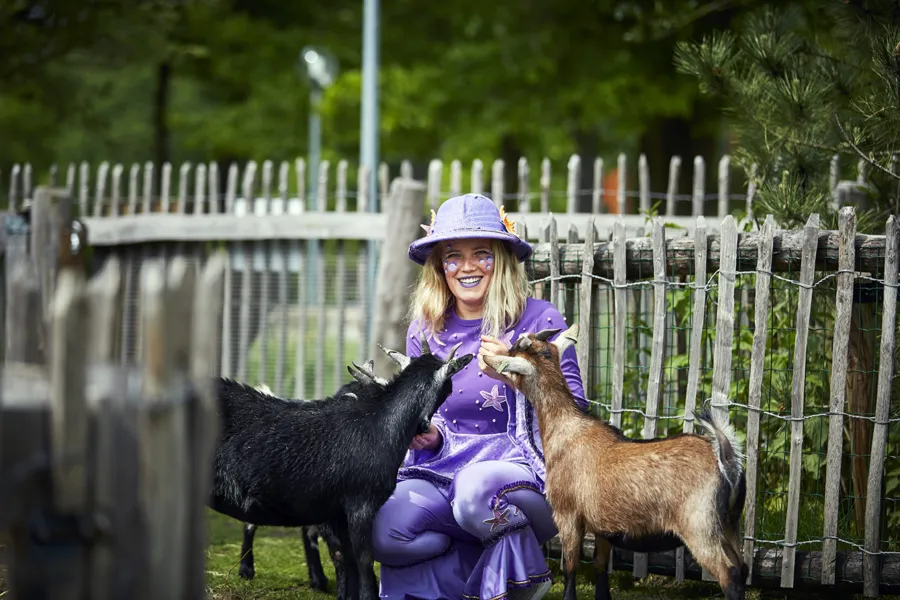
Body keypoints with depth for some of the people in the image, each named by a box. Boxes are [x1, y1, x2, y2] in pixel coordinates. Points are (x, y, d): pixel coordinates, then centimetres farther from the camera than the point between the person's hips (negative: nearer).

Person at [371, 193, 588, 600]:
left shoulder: (539, 320, -1)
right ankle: (499, 560, -5)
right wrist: (429, 435, -1)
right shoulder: (424, 331, 12)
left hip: (522, 469, -3)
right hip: (442, 472, 4)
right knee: (386, 534, -27)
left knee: (478, 488, -39)